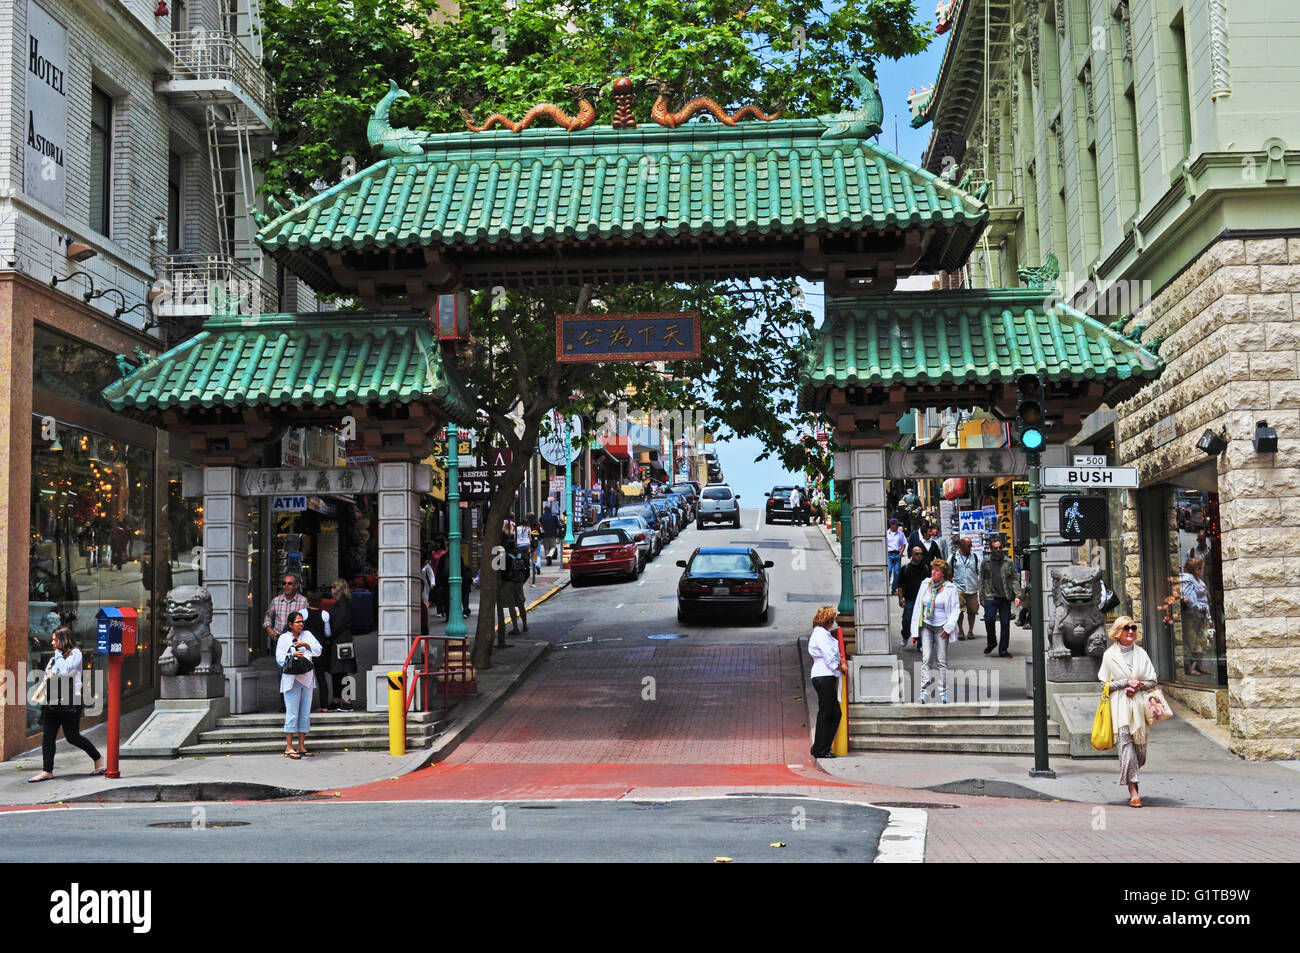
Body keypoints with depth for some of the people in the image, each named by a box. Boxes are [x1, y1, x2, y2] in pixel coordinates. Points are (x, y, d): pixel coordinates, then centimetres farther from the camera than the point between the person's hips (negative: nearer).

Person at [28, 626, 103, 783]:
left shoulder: (75, 653, -5)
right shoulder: (55, 657, 17)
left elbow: (65, 670, -20)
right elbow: (48, 674, 27)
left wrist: (59, 653, -8)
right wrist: (47, 677, 4)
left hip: (69, 702, -7)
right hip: (51, 703, 8)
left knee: (72, 737, -1)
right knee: (47, 736, 1)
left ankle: (98, 758, 18)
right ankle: (47, 771, 4)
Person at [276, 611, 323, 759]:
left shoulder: (307, 635, 13)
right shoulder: (284, 638, 3)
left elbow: (318, 651, 2)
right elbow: (279, 659, -5)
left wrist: (306, 645, -14)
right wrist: (292, 655, -22)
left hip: (307, 679, 4)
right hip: (291, 679, -4)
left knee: (305, 713, 6)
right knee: (292, 713, -9)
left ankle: (302, 747, 12)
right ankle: (289, 748, -5)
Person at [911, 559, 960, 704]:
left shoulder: (950, 588, -3)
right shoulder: (925, 584, 5)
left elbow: (956, 609, -1)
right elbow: (918, 607, 10)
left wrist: (948, 628, -11)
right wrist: (915, 631, 8)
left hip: (941, 627, -2)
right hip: (926, 626, 2)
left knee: (942, 661, 2)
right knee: (926, 658, -10)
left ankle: (943, 693, 9)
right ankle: (923, 690, -14)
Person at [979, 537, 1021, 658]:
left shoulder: (1009, 562, 8)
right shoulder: (986, 563, 9)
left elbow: (1015, 579, 7)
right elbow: (982, 581, 11)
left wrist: (1017, 595, -3)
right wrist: (982, 597, 5)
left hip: (1005, 598, 1)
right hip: (990, 597, -1)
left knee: (1005, 623, 1)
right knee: (989, 620, -13)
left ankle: (1003, 650, 11)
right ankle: (991, 643, 12)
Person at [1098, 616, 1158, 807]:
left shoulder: (1141, 653, 11)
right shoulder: (1109, 655, 5)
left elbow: (1152, 681, 12)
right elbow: (1105, 683, 3)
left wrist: (1138, 686, -7)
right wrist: (1126, 682, -8)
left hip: (1139, 705, 3)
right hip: (1120, 705, -3)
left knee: (1140, 745, 2)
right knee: (1125, 744, -13)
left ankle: (1132, 778, 28)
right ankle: (1133, 791, -15)